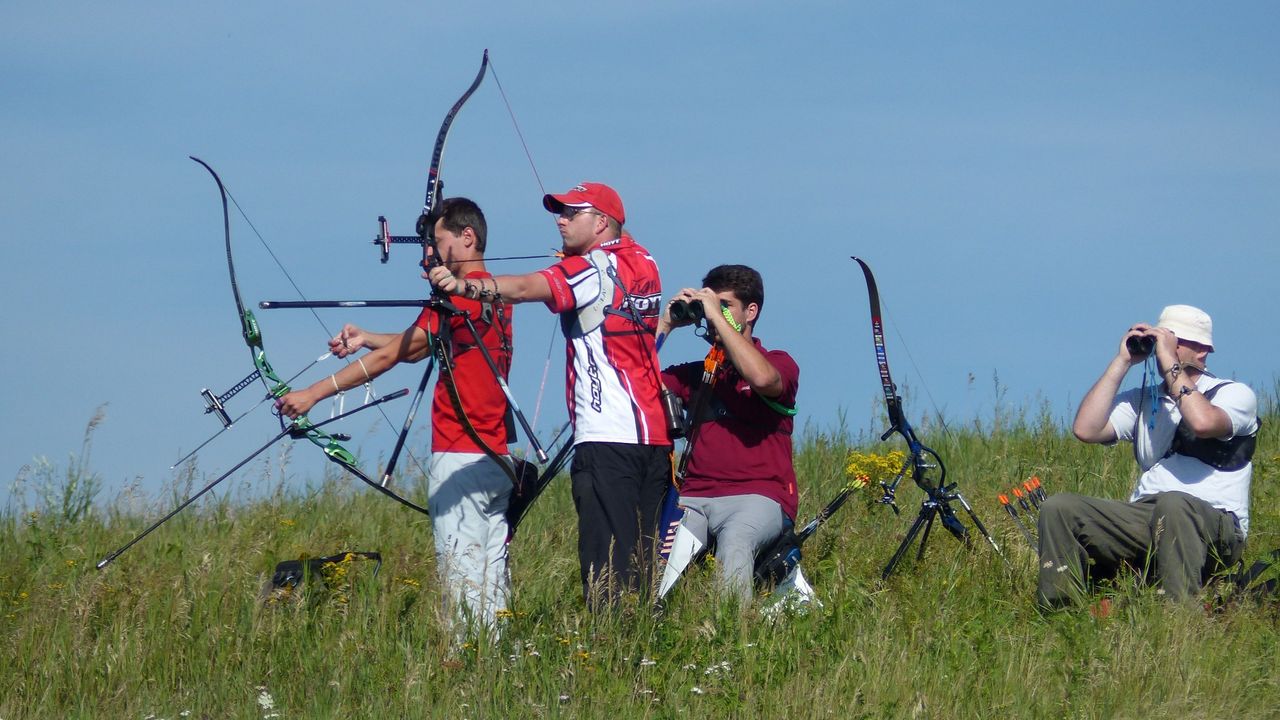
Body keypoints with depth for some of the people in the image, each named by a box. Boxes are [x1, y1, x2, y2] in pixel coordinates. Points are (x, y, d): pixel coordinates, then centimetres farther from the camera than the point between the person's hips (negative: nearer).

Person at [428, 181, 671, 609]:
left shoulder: (591, 269, -7)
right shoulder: (643, 263, 15)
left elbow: (527, 288, -24)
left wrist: (464, 286, -36)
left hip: (608, 435, -8)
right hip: (655, 433, 8)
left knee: (607, 559, -12)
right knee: (646, 554, 9)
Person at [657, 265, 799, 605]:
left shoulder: (779, 363, 10)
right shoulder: (694, 373, 23)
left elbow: (762, 379, -16)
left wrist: (717, 317, -9)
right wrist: (666, 323, 10)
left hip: (759, 497, -3)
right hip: (696, 497, 3)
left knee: (734, 542, -39)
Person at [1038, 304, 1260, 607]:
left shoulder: (1235, 394, 5)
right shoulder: (1142, 400, 21)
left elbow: (1204, 423, -19)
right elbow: (1086, 429, 4)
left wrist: (1170, 361, -10)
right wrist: (1122, 362, 7)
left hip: (1214, 527, -5)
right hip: (1143, 519, 5)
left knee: (1172, 504, -40)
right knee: (1058, 508, -14)